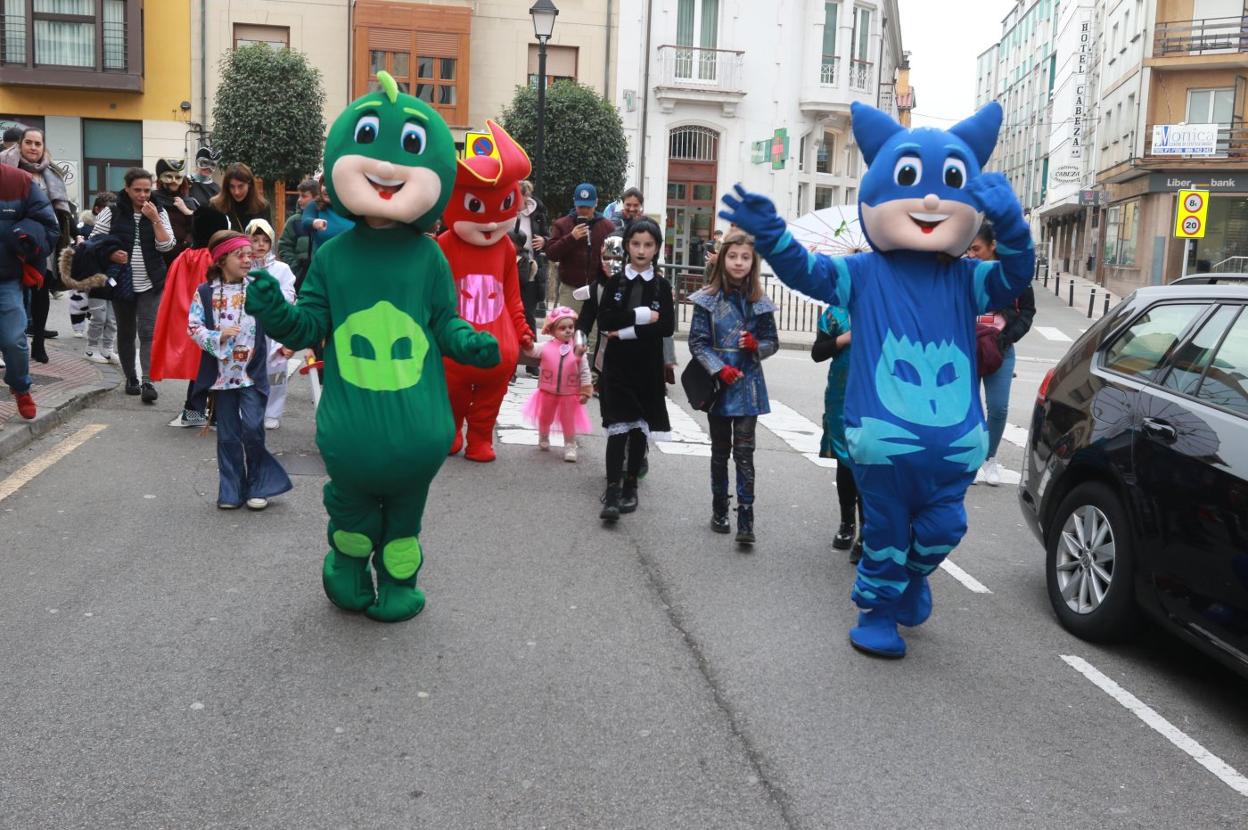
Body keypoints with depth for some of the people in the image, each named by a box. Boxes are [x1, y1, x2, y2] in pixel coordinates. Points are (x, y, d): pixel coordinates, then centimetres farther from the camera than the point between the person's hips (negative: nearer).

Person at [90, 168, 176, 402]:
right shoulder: (112, 213, -1)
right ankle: (130, 378, 23)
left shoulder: (158, 213, 3)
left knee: (148, 332, -10)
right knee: (125, 332, 10)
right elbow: (94, 241, 2)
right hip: (122, 283, 1)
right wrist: (111, 254, -17)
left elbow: (166, 245, -6)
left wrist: (155, 219, -15)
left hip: (151, 283, -1)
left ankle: (148, 381, -17)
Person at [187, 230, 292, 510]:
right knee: (227, 435, 8)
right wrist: (218, 336, -18)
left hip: (252, 373, -1)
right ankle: (231, 491, 18)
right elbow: (193, 327, -3)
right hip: (222, 374, 1)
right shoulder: (205, 293, 0)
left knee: (253, 428, -9)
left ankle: (257, 486, 9)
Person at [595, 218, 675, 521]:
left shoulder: (662, 286, 3)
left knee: (640, 427, 7)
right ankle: (612, 490, -10)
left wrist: (626, 331, -14)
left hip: (648, 367, 1)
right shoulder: (614, 282, 4)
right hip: (617, 365, -1)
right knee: (617, 427, -9)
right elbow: (604, 320, -9)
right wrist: (642, 315, -16)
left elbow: (667, 327, -9)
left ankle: (630, 484, 21)